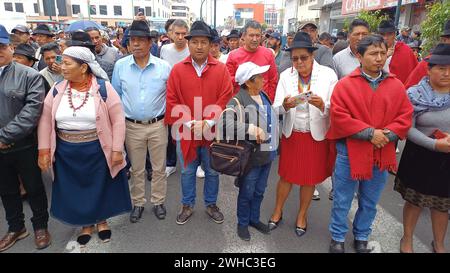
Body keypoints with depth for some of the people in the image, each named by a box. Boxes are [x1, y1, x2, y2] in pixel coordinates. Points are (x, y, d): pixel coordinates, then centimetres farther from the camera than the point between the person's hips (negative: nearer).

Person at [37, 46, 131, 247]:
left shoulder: (103, 88, -12)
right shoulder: (57, 90, -2)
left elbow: (118, 120, -11)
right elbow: (45, 120, 4)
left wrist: (117, 150, -13)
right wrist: (44, 151, 0)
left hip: (97, 150, -3)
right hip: (66, 151, 3)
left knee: (100, 186, 13)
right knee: (74, 189, 15)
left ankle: (102, 220, 39)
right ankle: (85, 224, 38)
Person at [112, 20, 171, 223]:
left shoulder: (164, 67, -6)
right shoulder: (120, 66, -2)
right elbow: (115, 96, 7)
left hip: (158, 125, -1)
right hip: (132, 126, 1)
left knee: (159, 167, 12)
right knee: (136, 169, 14)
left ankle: (158, 201, 32)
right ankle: (138, 203, 33)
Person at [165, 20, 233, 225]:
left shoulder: (221, 69, -3)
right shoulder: (178, 70, -2)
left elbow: (225, 100, -8)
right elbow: (172, 101, -6)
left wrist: (208, 123, -16)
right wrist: (190, 123, -15)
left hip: (213, 132, 0)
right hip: (186, 132, 0)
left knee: (212, 172, 15)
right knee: (187, 171, 16)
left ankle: (211, 204, 37)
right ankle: (187, 205, 35)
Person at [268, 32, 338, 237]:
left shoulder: (328, 74, -9)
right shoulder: (285, 75, -4)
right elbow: (276, 108, -9)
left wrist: (322, 105, -32)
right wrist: (285, 105, -31)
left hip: (317, 135, 0)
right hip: (291, 134, 1)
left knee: (310, 179, 13)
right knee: (287, 176, 12)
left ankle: (302, 215, 36)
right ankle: (277, 211, 35)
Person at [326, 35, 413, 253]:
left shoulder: (396, 86, 4)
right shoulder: (345, 84, -7)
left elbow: (405, 117, 2)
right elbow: (338, 117, -15)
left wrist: (387, 134, -15)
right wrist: (370, 132, -18)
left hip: (382, 154, 4)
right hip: (350, 152, -3)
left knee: (369, 202, 18)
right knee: (342, 201, 9)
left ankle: (361, 238, 39)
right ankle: (337, 238, 29)